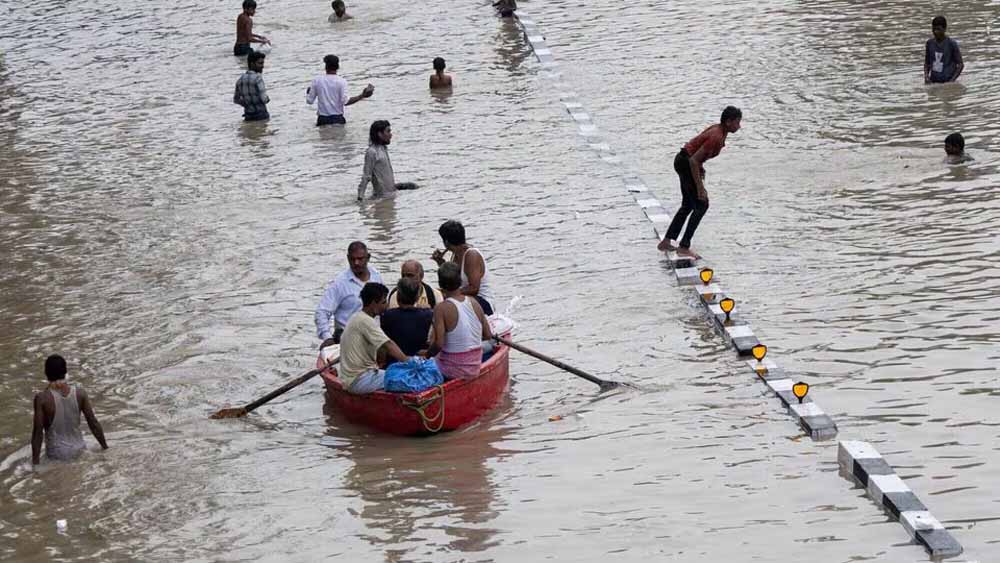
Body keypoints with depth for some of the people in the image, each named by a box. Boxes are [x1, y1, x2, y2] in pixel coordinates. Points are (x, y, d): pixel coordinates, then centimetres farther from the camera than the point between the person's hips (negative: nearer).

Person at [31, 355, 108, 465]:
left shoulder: (42, 398, -14)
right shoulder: (79, 393, -5)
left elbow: (38, 432, -12)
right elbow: (93, 423, 2)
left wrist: (35, 461, -4)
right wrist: (105, 448, 14)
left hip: (56, 455, -3)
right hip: (78, 451, 3)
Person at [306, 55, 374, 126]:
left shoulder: (317, 80, 0)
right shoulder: (341, 82, -6)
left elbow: (309, 101, 3)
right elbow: (345, 101, -15)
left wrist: (308, 92, 26)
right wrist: (362, 96, -9)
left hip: (322, 120, 1)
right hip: (337, 119, -1)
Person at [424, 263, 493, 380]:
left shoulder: (441, 308, -16)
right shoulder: (474, 302, 0)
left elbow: (438, 344, -21)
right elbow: (488, 336, 6)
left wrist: (426, 355, -3)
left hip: (452, 371, -6)